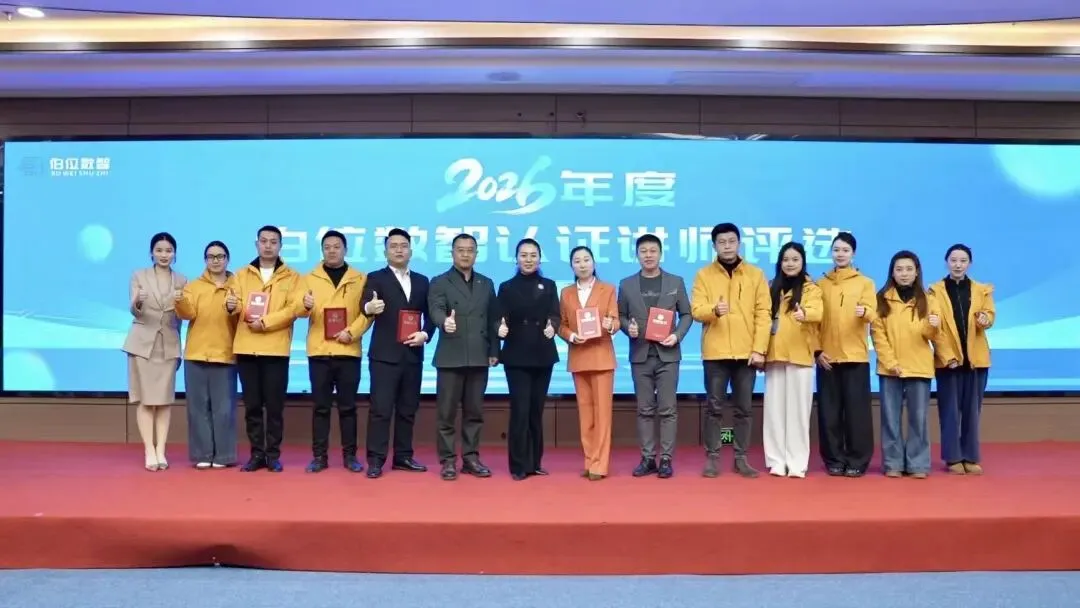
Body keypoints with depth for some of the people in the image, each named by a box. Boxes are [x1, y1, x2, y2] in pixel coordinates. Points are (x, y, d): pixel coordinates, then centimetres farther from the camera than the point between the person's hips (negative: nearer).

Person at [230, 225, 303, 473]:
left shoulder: (292, 277, 6)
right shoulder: (242, 275, 14)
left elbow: (294, 308, -6)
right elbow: (237, 306, 6)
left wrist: (265, 322, -15)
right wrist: (232, 306, -18)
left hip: (276, 349, -2)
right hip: (246, 348, 2)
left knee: (274, 406, 2)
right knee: (252, 405, 7)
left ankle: (273, 454, 11)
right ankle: (256, 454, 15)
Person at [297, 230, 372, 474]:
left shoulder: (360, 279, 7)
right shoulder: (310, 278, 10)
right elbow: (299, 310, -1)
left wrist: (351, 332, -13)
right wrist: (305, 305, -24)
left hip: (348, 351, -1)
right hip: (319, 351, 1)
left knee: (347, 406, 4)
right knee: (320, 406, 3)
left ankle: (349, 455, 11)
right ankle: (319, 456, 10)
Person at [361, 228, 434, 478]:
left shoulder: (422, 281, 13)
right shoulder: (376, 278, 0)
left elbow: (429, 315, 13)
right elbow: (365, 306, -17)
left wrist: (425, 334, -6)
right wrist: (370, 308, -41)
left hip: (413, 355, 4)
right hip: (384, 354, -4)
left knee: (408, 409, 9)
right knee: (380, 409, -4)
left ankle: (403, 457, 18)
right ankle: (376, 460, 0)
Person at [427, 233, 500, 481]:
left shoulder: (486, 284, 14)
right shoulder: (439, 282, 3)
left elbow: (493, 319, 12)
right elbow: (436, 310, -14)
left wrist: (494, 351, 6)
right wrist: (445, 321, -36)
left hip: (479, 357, 3)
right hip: (450, 357, -3)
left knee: (474, 411, 8)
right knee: (446, 412, 1)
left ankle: (471, 458, 17)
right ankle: (448, 460, 9)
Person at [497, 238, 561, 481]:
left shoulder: (549, 286, 9)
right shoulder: (507, 287, 5)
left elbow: (555, 315, -2)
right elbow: (502, 318, -3)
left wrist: (552, 327, -24)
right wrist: (501, 328, -25)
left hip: (543, 355, 2)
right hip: (516, 356, -2)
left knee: (537, 411, 8)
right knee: (520, 411, -6)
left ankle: (535, 462, 17)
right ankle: (519, 465, 2)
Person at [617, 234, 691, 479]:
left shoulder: (676, 282, 4)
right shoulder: (626, 284, 6)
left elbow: (686, 314, 6)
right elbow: (620, 315, 9)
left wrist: (677, 335, -10)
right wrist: (627, 328, -11)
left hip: (667, 354, -1)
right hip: (640, 354, 1)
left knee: (668, 408, 0)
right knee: (645, 409, 5)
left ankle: (666, 459, 5)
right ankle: (647, 458, 12)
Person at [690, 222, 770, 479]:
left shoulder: (755, 274, 5)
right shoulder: (703, 275, 4)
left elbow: (763, 314, 1)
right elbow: (696, 310, -5)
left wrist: (759, 349, -6)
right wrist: (714, 310, -27)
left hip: (746, 352, 1)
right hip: (715, 352, -1)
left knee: (744, 408, 6)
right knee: (714, 407, 3)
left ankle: (741, 458, 16)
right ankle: (712, 458, 11)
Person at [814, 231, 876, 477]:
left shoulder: (865, 282, 6)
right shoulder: (821, 283, 10)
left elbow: (872, 314, -7)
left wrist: (864, 312, -30)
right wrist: (817, 350, -4)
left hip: (856, 356, -2)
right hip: (827, 357, 2)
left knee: (856, 410, -2)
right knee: (829, 411, 2)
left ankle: (857, 461, 6)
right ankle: (834, 460, 11)